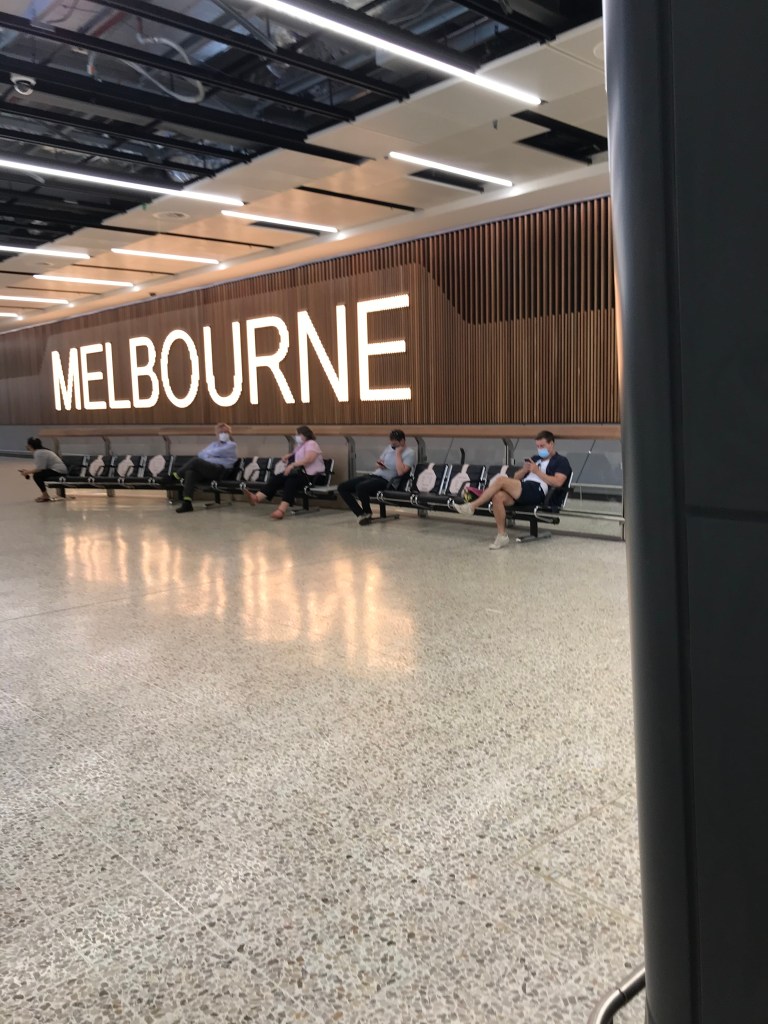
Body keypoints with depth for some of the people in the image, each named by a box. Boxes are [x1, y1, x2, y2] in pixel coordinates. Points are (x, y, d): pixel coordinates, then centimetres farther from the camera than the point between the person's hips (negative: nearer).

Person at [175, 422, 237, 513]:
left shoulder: (232, 445, 9)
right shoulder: (214, 444, 31)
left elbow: (216, 452, -6)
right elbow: (200, 454, 18)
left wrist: (207, 452, 13)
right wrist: (209, 454, 0)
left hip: (220, 472, -6)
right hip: (207, 469, 6)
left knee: (196, 461, -28)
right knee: (190, 472, -26)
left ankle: (176, 476, -6)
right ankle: (187, 503, -35)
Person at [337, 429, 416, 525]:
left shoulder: (410, 453, -4)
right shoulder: (390, 447, 17)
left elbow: (400, 472, -18)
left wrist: (398, 453, -13)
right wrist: (379, 464, 5)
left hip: (385, 480, -8)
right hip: (373, 474, 8)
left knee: (360, 487, -37)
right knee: (342, 487, -7)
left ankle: (367, 513, -9)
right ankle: (360, 514, -7)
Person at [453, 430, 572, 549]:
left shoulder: (561, 461, 11)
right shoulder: (535, 459, 31)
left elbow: (558, 482, -7)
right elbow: (516, 477, 26)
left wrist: (537, 472, -8)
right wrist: (525, 470, 4)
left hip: (537, 491, -7)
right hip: (522, 490, 7)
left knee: (501, 480, -24)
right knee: (498, 497, -27)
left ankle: (472, 506, -18)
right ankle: (502, 535, -21)